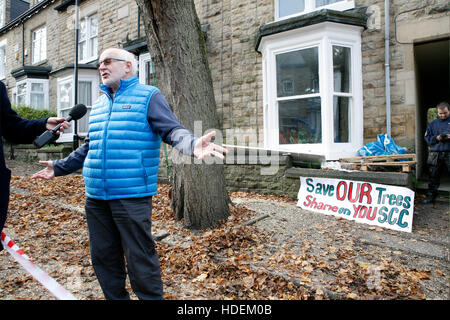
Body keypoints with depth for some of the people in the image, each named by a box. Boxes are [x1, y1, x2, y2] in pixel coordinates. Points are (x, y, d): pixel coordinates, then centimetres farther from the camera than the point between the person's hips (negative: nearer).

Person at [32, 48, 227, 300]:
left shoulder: (148, 96, 0)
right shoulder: (99, 104, 20)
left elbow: (173, 130, -13)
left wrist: (193, 145, -34)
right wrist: (59, 167, 31)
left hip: (131, 196, -7)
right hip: (95, 196, 7)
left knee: (140, 259, -1)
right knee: (103, 257, 16)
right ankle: (116, 297, 35)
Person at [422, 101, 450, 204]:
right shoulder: (433, 124, 14)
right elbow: (427, 138, 10)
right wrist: (437, 138, -8)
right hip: (435, 154, 2)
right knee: (433, 176, 6)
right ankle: (431, 195, 15)